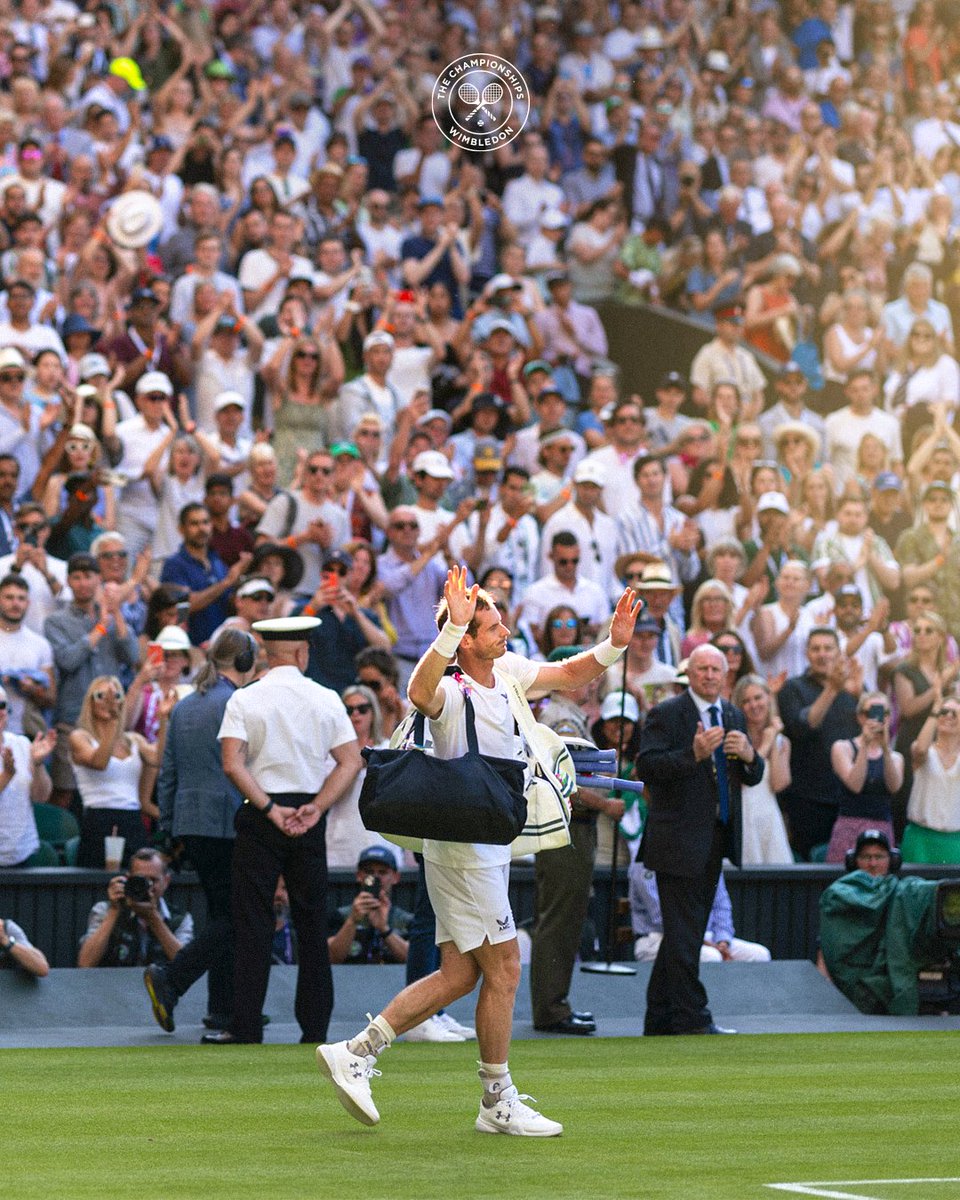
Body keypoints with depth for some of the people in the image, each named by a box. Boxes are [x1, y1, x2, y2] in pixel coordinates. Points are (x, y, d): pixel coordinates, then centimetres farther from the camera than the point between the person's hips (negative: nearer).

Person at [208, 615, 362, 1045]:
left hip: (259, 816, -2)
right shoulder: (326, 700, 3)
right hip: (310, 816, 2)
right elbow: (351, 761, -3)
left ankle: (246, 1026, -4)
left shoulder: (244, 700, -2)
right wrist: (316, 808, -6)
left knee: (253, 924, 0)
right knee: (312, 924, 8)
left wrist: (270, 809, -10)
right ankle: (315, 1026, 7)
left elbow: (232, 764, -13)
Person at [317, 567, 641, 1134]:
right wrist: (454, 626, -54)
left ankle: (354, 1054, 15)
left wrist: (614, 644, -3)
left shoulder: (508, 672, 5)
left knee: (459, 975, 11)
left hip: (488, 848, 9)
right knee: (504, 971, -3)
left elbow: (573, 673, 16)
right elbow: (420, 693, -45)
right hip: (465, 851, -9)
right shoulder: (452, 693, -21)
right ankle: (499, 1103, 8)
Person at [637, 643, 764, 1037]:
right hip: (679, 839, -8)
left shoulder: (733, 716, 14)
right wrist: (693, 754, -31)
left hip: (716, 839, 8)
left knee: (682, 933, 13)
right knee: (684, 933, -7)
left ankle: (660, 1019, 19)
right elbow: (647, 766, -19)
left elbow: (752, 778, 12)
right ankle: (692, 1020, -4)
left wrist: (749, 756, -10)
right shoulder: (666, 715, -7)